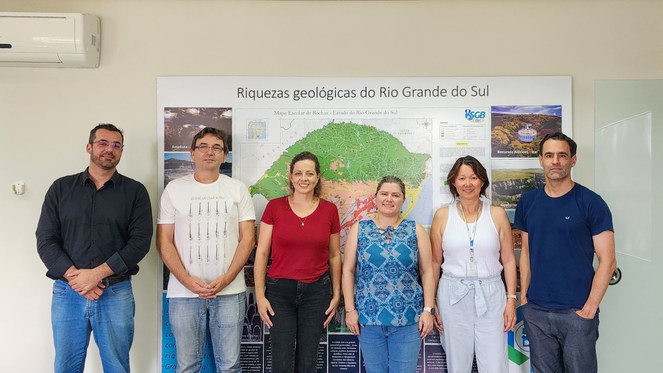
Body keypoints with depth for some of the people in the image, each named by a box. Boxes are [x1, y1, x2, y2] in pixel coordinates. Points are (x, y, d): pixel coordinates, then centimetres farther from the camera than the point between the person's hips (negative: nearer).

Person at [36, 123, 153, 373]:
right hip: (67, 293, 2)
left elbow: (140, 241, -7)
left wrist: (96, 274, -15)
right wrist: (75, 276, -12)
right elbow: (45, 240, 2)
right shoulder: (61, 188, 7)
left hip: (116, 293, -1)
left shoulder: (135, 191, 2)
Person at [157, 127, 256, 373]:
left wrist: (226, 278, -10)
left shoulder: (237, 189, 6)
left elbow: (247, 238, 2)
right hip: (183, 292, 0)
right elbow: (164, 241, 3)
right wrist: (187, 280, -10)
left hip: (230, 291, 0)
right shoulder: (174, 189, 5)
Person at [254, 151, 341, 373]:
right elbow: (262, 253, -1)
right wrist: (260, 295, -5)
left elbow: (334, 255, 8)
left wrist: (336, 294, 7)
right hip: (280, 290, -1)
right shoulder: (274, 206, -3)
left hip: (316, 291, 1)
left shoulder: (329, 210, 1)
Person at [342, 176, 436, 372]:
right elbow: (348, 270, 2)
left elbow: (427, 272, 2)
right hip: (368, 317, 1)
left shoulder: (416, 230, 3)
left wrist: (428, 309, -4)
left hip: (408, 317, 0)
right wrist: (350, 309, -4)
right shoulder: (359, 229, 3)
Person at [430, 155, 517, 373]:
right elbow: (435, 261, 4)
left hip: (490, 297, 0)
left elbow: (508, 260, 4)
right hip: (453, 297, 0)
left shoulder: (497, 214, 1)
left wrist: (511, 299, -1)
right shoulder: (442, 216, 0)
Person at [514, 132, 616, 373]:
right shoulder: (528, 202, 5)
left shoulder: (591, 203, -7)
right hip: (535, 311, 4)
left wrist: (590, 307, -12)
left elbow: (607, 260, -8)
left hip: (577, 312, -3)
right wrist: (523, 295, 5)